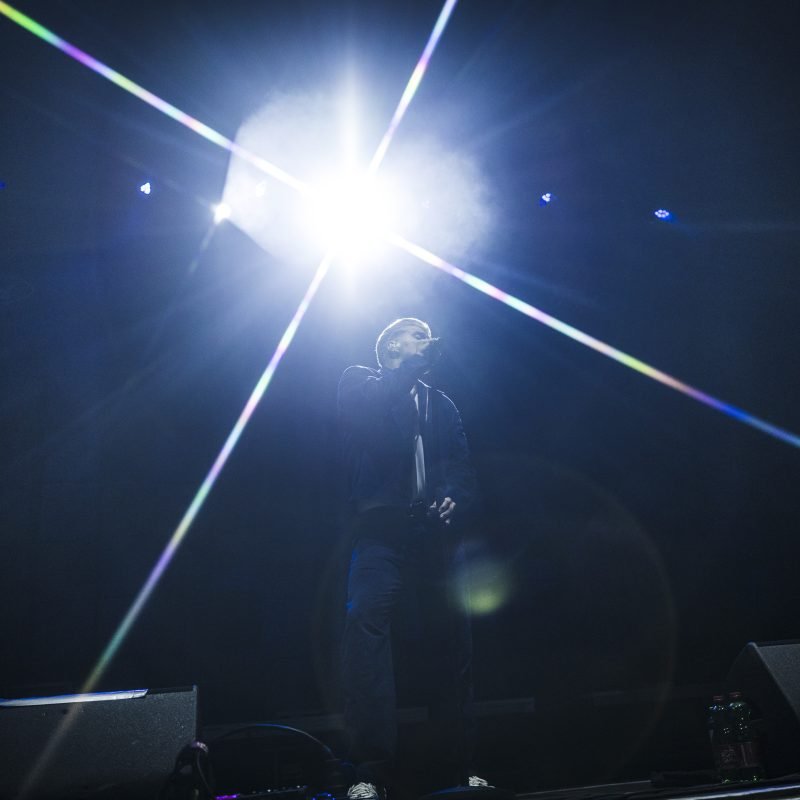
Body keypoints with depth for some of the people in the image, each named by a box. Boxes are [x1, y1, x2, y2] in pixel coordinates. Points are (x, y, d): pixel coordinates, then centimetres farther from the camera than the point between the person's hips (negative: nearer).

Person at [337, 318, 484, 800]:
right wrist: (412, 363, -4)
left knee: (454, 644, 2)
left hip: (438, 534, 4)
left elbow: (463, 464, 14)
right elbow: (368, 414, -12)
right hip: (381, 532, -3)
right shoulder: (359, 385, 12)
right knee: (367, 635, -15)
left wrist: (454, 499, -7)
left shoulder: (441, 404, 23)